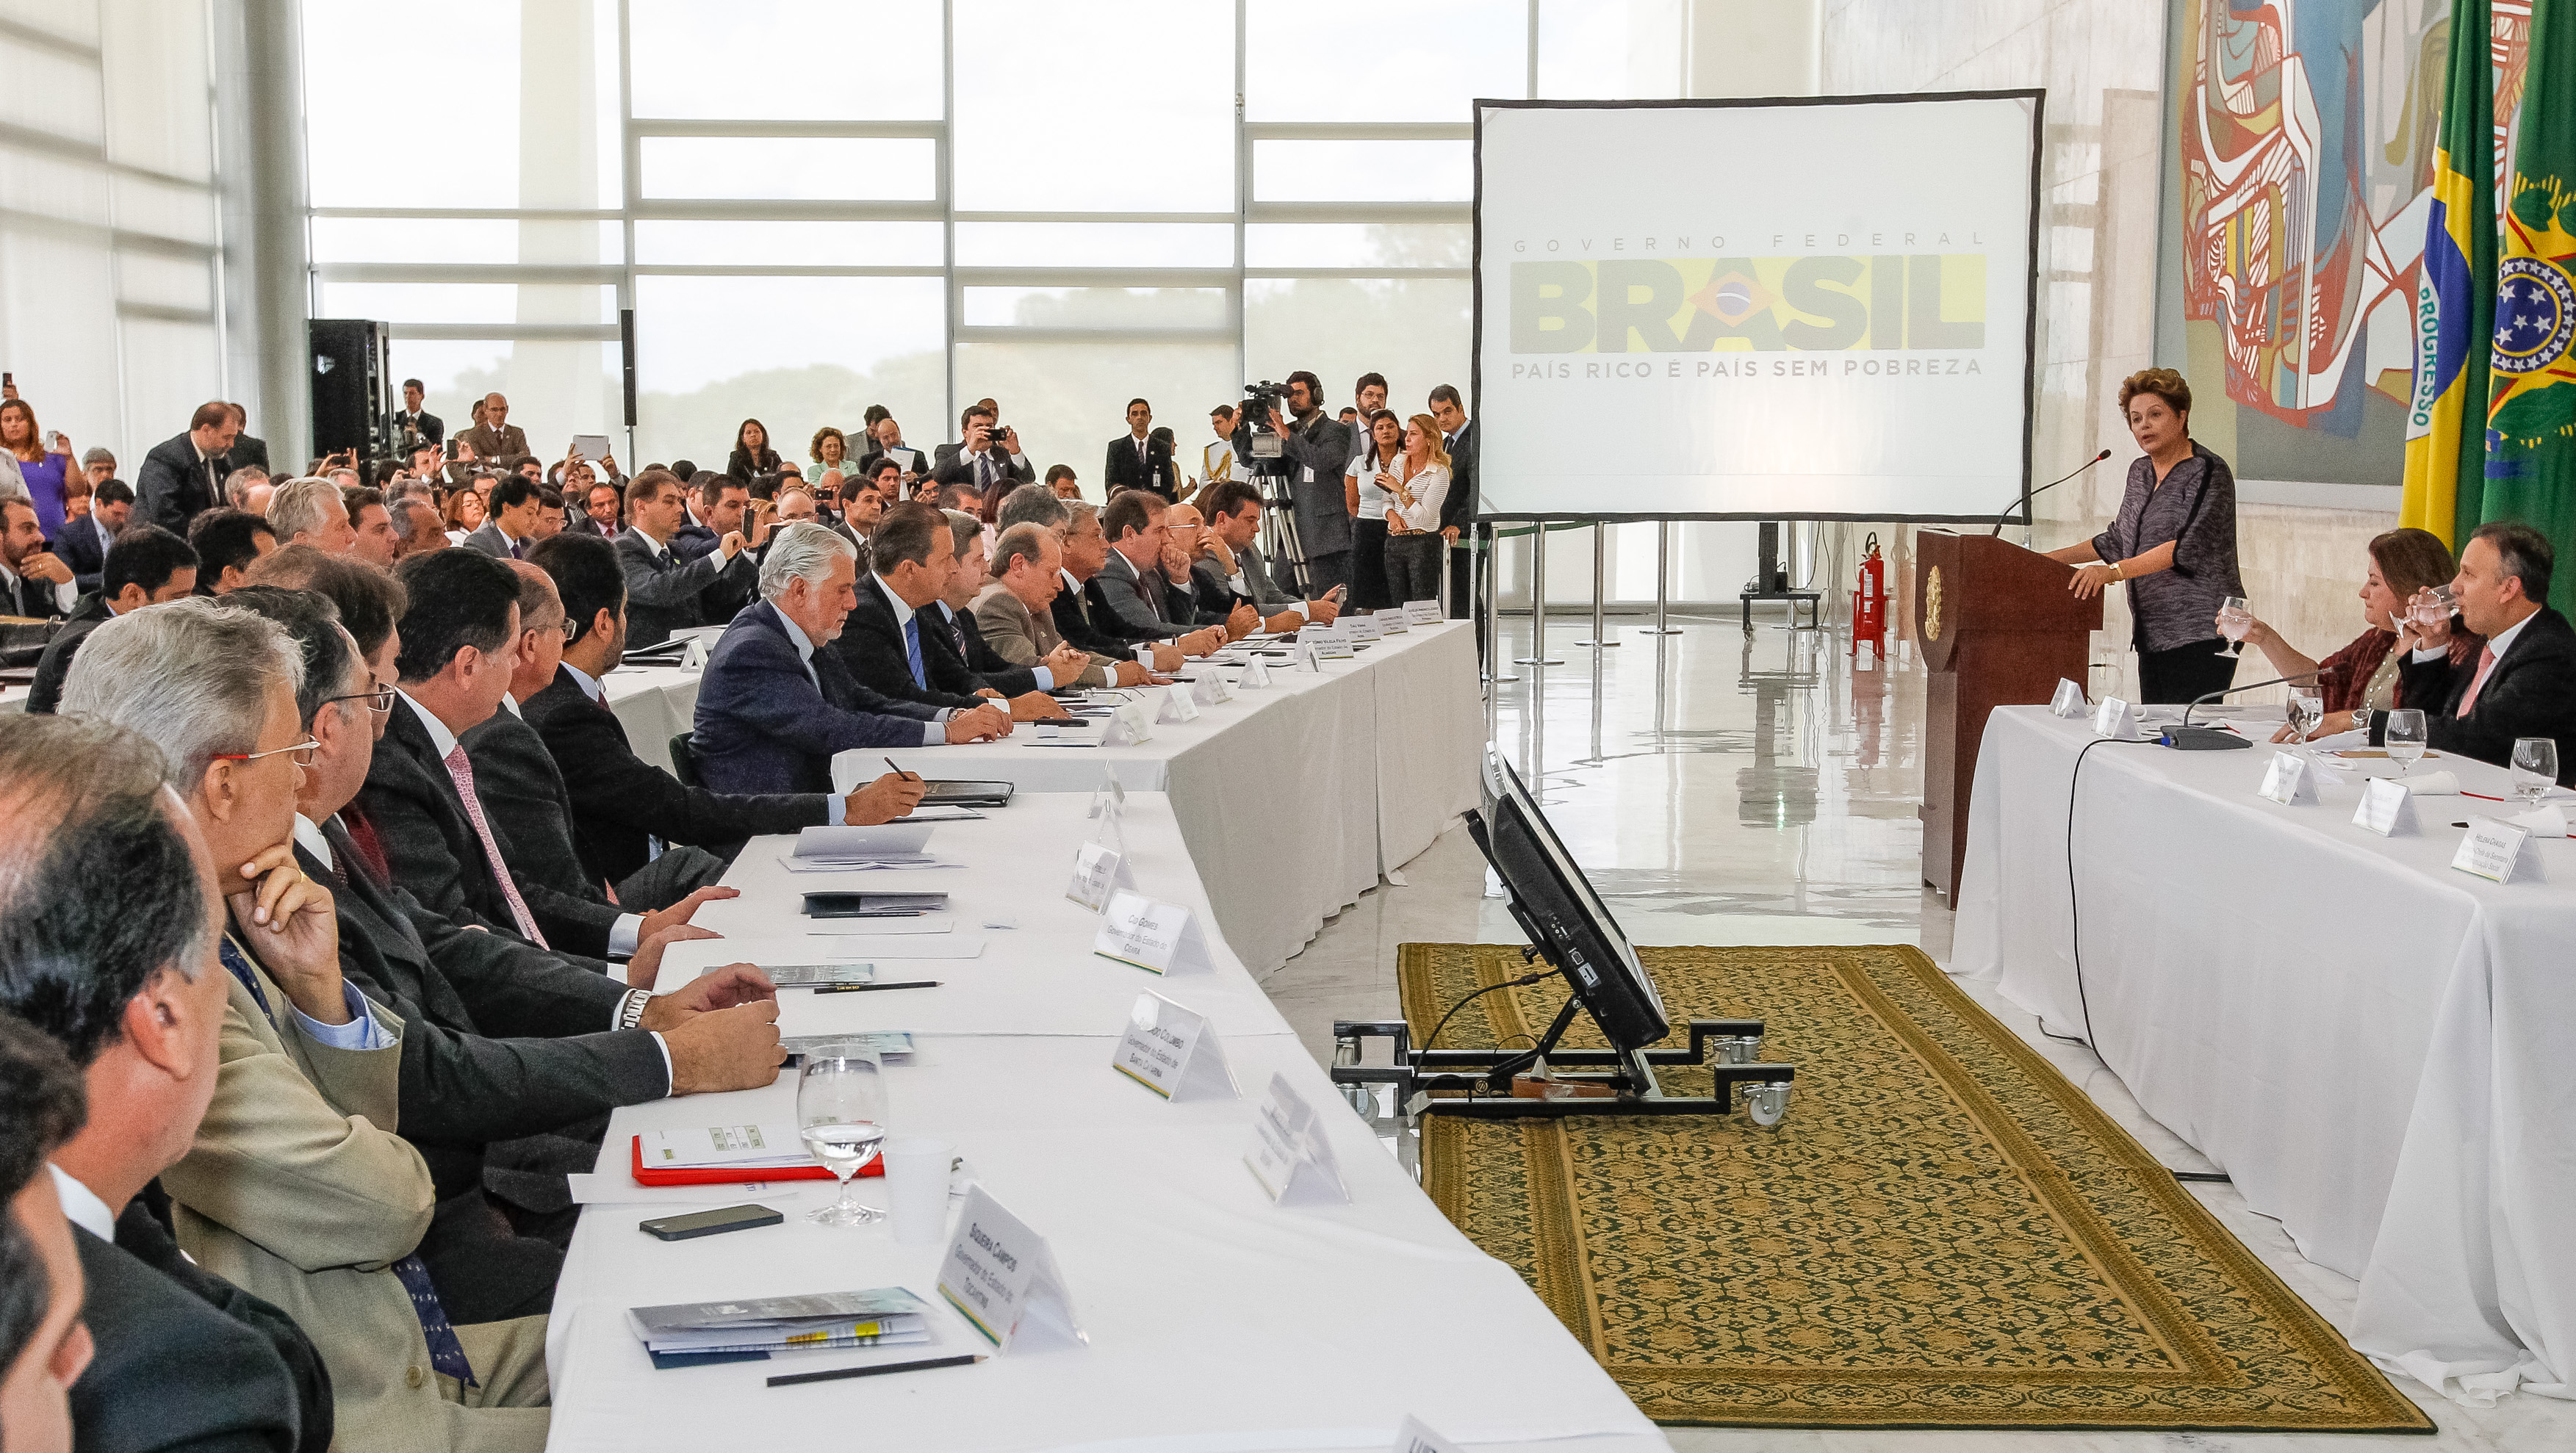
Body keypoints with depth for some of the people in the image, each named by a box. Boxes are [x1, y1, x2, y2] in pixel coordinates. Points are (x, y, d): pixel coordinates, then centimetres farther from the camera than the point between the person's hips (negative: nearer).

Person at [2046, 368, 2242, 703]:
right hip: (2152, 635, 8)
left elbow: (2188, 546, -20)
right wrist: (2048, 559, 21)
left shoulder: (2207, 472, -8)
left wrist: (2115, 571, -29)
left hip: (2200, 635, -8)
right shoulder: (2140, 473, 17)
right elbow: (2118, 540, 27)